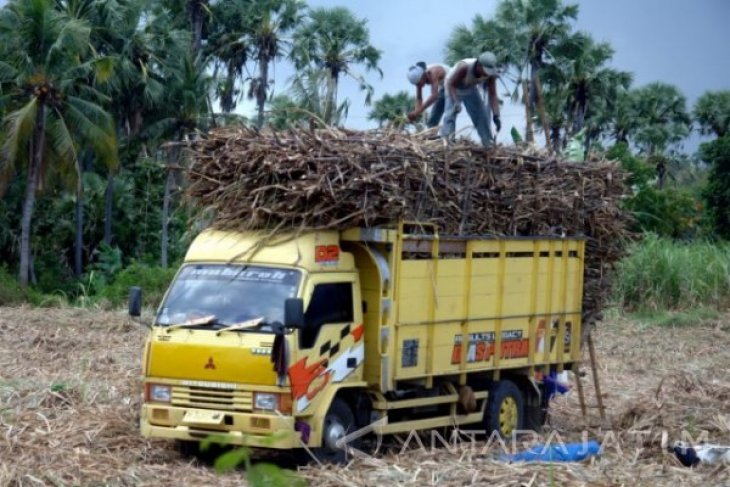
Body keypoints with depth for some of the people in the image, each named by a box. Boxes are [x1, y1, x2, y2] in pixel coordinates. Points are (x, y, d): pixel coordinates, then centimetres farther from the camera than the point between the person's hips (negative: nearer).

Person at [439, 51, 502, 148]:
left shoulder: (490, 74, -29)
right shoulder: (464, 67, -43)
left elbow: (492, 94, -23)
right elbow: (450, 84, -32)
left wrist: (496, 115, -31)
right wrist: (456, 102, -45)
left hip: (471, 89, 5)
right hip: (454, 89, -4)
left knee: (481, 115, 4)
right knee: (451, 114, -22)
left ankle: (489, 143, 16)